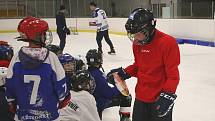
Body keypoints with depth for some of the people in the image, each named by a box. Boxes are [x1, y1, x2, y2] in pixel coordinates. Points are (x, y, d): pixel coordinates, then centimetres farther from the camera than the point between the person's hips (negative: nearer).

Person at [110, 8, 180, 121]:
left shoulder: (167, 43, -19)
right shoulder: (137, 44, 3)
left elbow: (173, 75, -18)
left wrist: (166, 96, -24)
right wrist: (124, 73, 3)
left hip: (159, 99, -6)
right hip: (140, 97, 7)